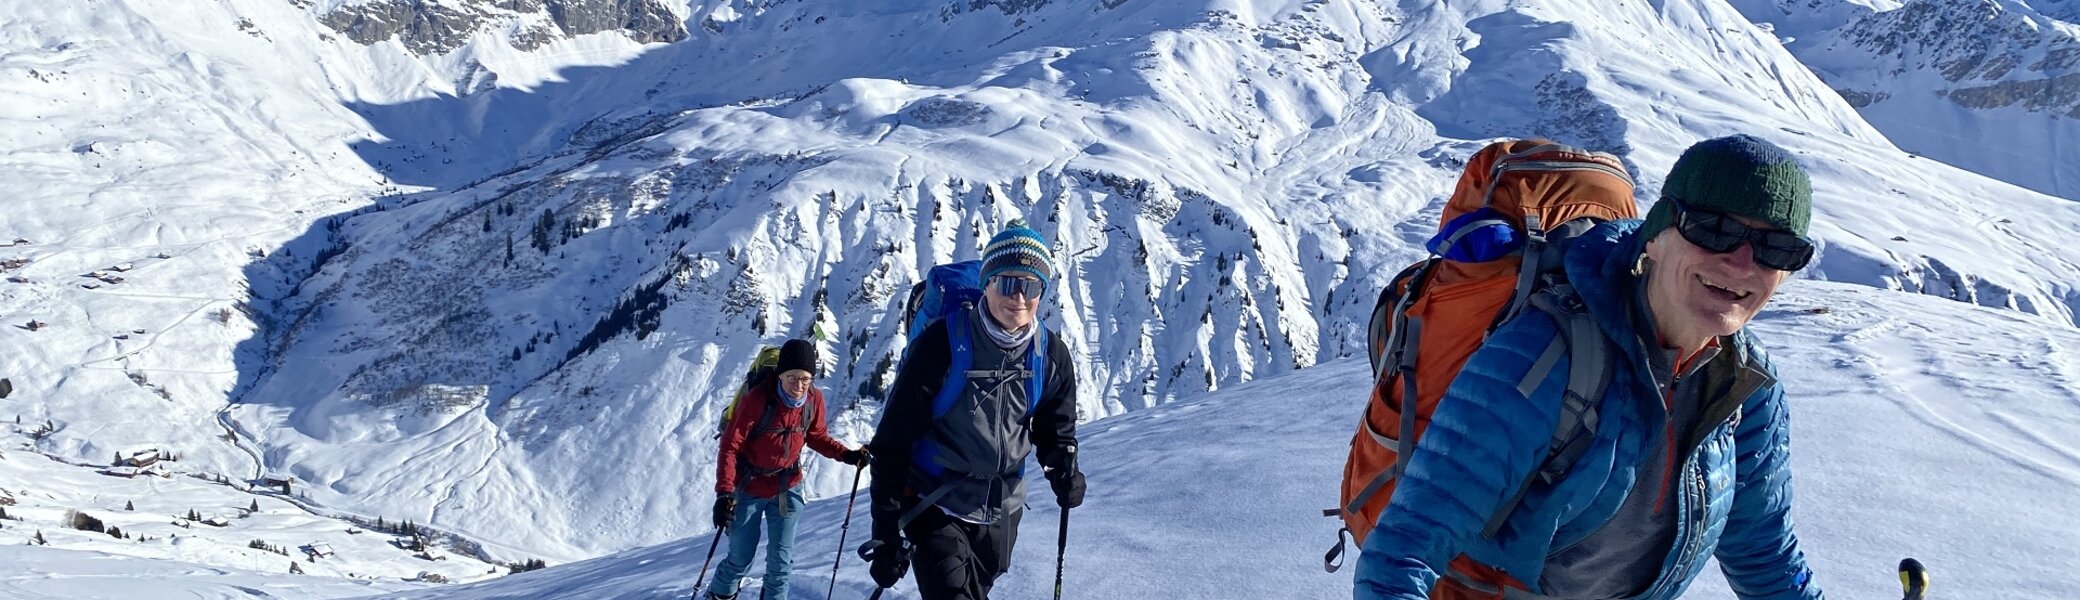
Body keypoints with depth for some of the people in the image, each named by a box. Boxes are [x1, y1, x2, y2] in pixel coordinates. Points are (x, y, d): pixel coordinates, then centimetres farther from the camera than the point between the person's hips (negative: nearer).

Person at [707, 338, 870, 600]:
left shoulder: (814, 399, -12)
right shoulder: (757, 399, -26)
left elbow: (816, 436, 6)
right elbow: (730, 446, -21)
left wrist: (845, 454, -10)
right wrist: (724, 492, -28)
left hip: (787, 488, 3)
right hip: (749, 488, -3)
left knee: (781, 560, 1)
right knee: (740, 558, 8)